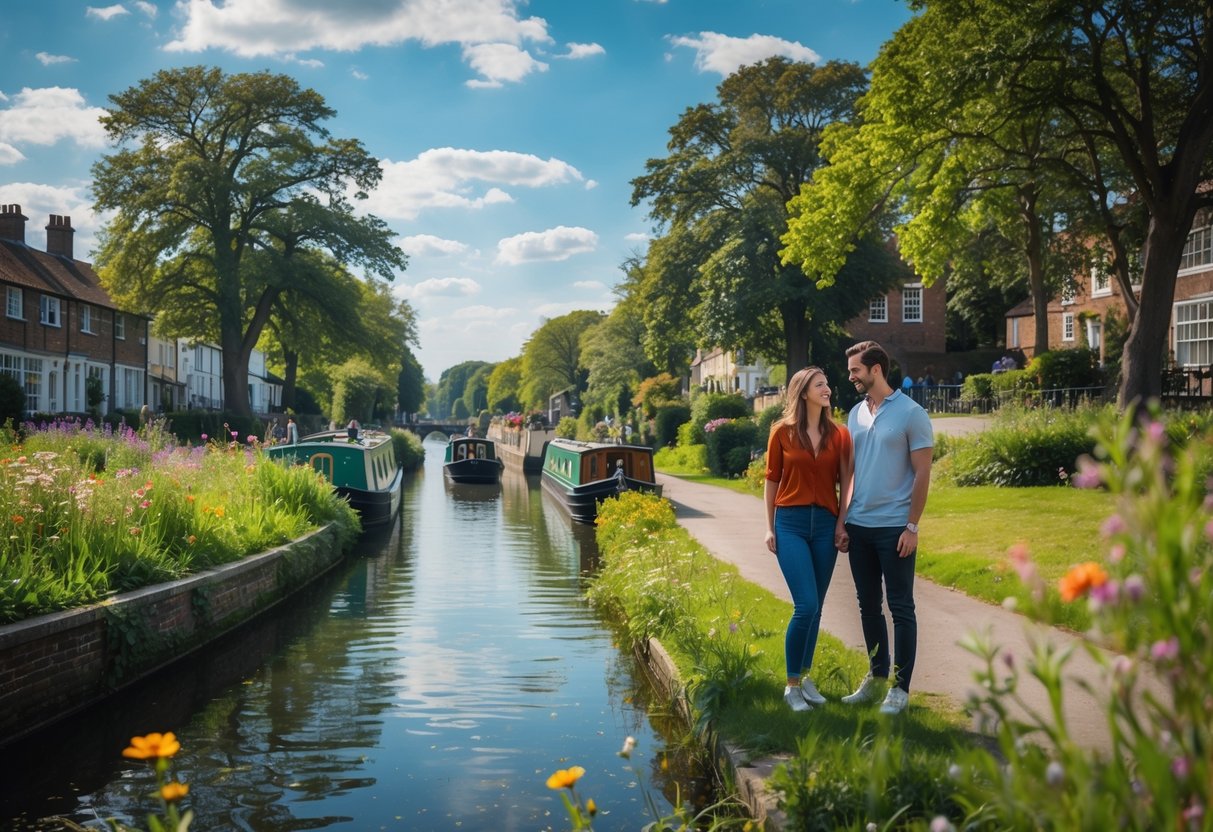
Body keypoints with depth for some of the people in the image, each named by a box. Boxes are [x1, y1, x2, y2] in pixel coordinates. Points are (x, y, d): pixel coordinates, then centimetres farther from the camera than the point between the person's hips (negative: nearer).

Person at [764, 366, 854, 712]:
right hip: (790, 523, -3)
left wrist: (842, 523, -1)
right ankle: (792, 686, 2)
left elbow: (844, 482, 7)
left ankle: (805, 677, 22)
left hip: (826, 524, 3)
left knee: (816, 607, 7)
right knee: (806, 605, -12)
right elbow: (771, 480, 4)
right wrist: (769, 527, 2)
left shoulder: (838, 435, 5)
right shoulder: (782, 432, -1)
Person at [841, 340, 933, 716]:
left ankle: (901, 688, 9)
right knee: (868, 606, 14)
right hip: (859, 525, 6)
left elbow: (922, 474, -8)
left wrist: (912, 526, -12)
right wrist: (843, 519, 9)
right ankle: (876, 677, 26)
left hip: (894, 526, -6)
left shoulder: (910, 413, -7)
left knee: (900, 608, 2)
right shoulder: (855, 413, 10)